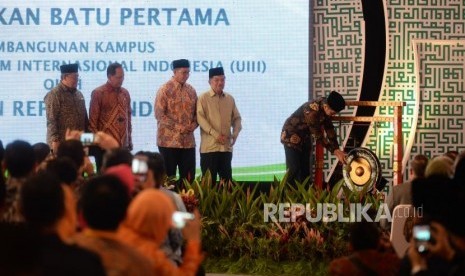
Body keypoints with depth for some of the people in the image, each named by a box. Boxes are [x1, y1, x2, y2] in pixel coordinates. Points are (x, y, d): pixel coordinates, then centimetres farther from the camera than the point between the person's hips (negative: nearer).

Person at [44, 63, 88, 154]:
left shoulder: (79, 94, 18)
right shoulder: (54, 95, -6)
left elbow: (84, 118, 22)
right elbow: (51, 120, -12)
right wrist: (55, 140, -18)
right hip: (61, 143, -7)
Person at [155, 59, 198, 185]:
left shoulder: (191, 91, 11)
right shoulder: (165, 89, -5)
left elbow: (196, 113, 16)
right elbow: (159, 114, -11)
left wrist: (193, 125, -5)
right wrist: (178, 127, -17)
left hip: (188, 141, 5)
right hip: (169, 141, -5)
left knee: (189, 178, 4)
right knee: (168, 177, 0)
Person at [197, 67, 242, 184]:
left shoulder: (230, 99, 13)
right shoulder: (203, 98, -2)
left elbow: (236, 118, 16)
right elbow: (201, 118, -11)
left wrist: (235, 134, -3)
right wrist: (215, 134, -20)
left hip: (226, 146, 5)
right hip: (209, 146, -5)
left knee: (227, 179, 7)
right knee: (209, 180, -2)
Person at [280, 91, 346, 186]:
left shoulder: (325, 107, -11)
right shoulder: (312, 110, -35)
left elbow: (329, 128, -3)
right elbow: (318, 136, -30)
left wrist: (336, 149, -11)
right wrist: (335, 151, -29)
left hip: (305, 137, 8)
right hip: (292, 136, -8)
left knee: (305, 169, 7)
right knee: (294, 170, -11)